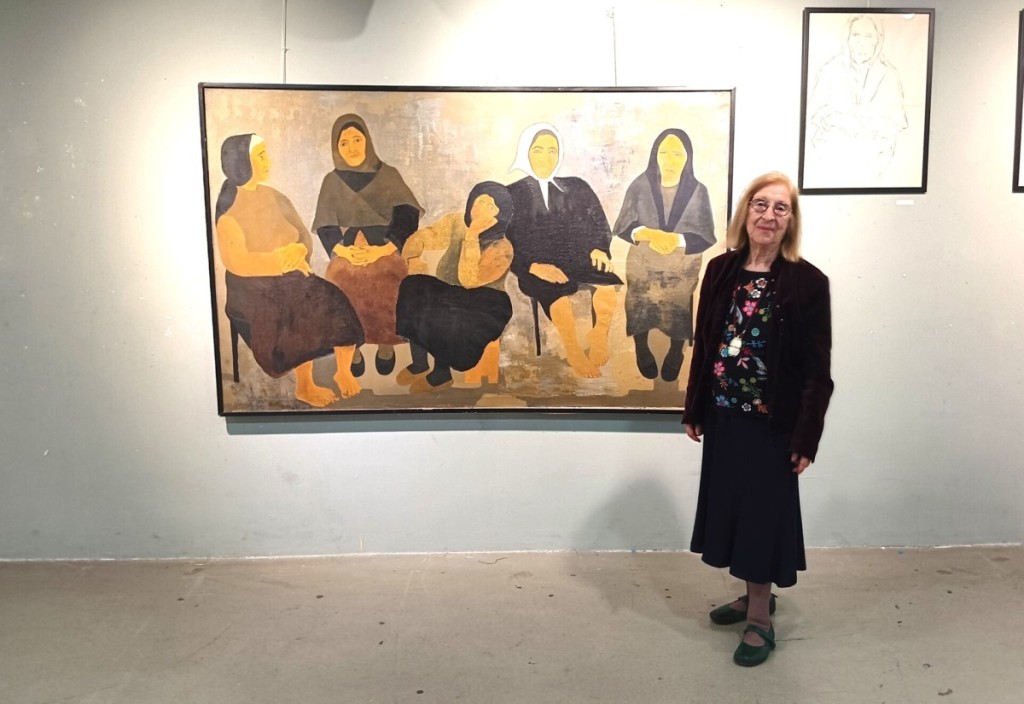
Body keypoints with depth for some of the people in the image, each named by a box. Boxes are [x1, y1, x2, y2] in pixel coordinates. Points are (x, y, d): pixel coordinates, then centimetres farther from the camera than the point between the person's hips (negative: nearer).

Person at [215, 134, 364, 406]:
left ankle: (344, 371, -1)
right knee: (306, 317, -29)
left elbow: (305, 235, 8)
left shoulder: (274, 198, 8)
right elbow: (240, 264, -16)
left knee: (340, 305, -18)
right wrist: (285, 257, -17)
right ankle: (304, 387, -9)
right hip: (253, 288, -5)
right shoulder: (228, 210, -9)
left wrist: (297, 251, -14)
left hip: (289, 277, 5)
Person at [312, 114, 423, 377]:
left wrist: (382, 250, -19)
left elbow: (407, 219, -6)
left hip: (386, 259, -1)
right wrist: (342, 250, -18)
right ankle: (353, 353, 15)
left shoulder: (389, 175, 0)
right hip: (346, 259, 1)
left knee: (387, 309, -9)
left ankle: (386, 350, 19)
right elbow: (325, 227, 2)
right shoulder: (331, 181, 4)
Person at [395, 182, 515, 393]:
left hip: (482, 303, -5)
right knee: (412, 287, -23)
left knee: (443, 315, -34)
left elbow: (468, 280, -30)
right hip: (448, 293, 5)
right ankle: (419, 363, -7)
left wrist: (472, 235, -31)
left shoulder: (502, 248, -19)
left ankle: (441, 373, -7)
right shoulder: (457, 222, -3)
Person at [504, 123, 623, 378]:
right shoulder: (512, 194, 9)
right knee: (561, 295, -36)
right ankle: (574, 352, -14)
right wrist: (533, 266, -14)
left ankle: (599, 337, -6)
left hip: (580, 260, 3)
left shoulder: (577, 188, 19)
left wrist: (599, 249, -4)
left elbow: (600, 226, 17)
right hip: (537, 268, -2)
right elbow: (506, 245, 2)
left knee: (607, 286, -30)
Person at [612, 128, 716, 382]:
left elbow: (706, 237, -9)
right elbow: (622, 228, -7)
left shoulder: (698, 191, -8)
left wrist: (676, 239, -27)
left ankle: (675, 356, 41)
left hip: (682, 270, 0)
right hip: (642, 267, 0)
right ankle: (642, 353, 41)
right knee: (641, 312, 13)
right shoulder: (640, 186, -8)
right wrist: (650, 234, -26)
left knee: (679, 316, 13)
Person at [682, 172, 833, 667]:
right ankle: (755, 595, 35)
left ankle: (760, 618, 21)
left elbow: (817, 369, -10)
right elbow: (704, 344, 6)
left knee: (763, 511, 5)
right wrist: (694, 410, 6)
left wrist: (806, 437, -12)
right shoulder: (720, 270, 1)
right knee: (732, 506, 14)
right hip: (724, 415, 5)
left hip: (773, 421, -4)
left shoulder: (808, 281, -10)